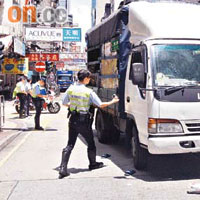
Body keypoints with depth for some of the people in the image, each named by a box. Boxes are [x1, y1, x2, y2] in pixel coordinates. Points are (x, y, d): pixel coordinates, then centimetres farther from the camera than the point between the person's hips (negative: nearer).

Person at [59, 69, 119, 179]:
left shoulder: (71, 88, -1)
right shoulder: (89, 92, -13)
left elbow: (64, 103, 7)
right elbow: (101, 105, -8)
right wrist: (112, 102, 6)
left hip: (73, 120, 4)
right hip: (84, 120, -4)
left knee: (70, 145, 6)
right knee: (91, 143, 17)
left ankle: (63, 168, -2)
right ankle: (93, 163, 32)